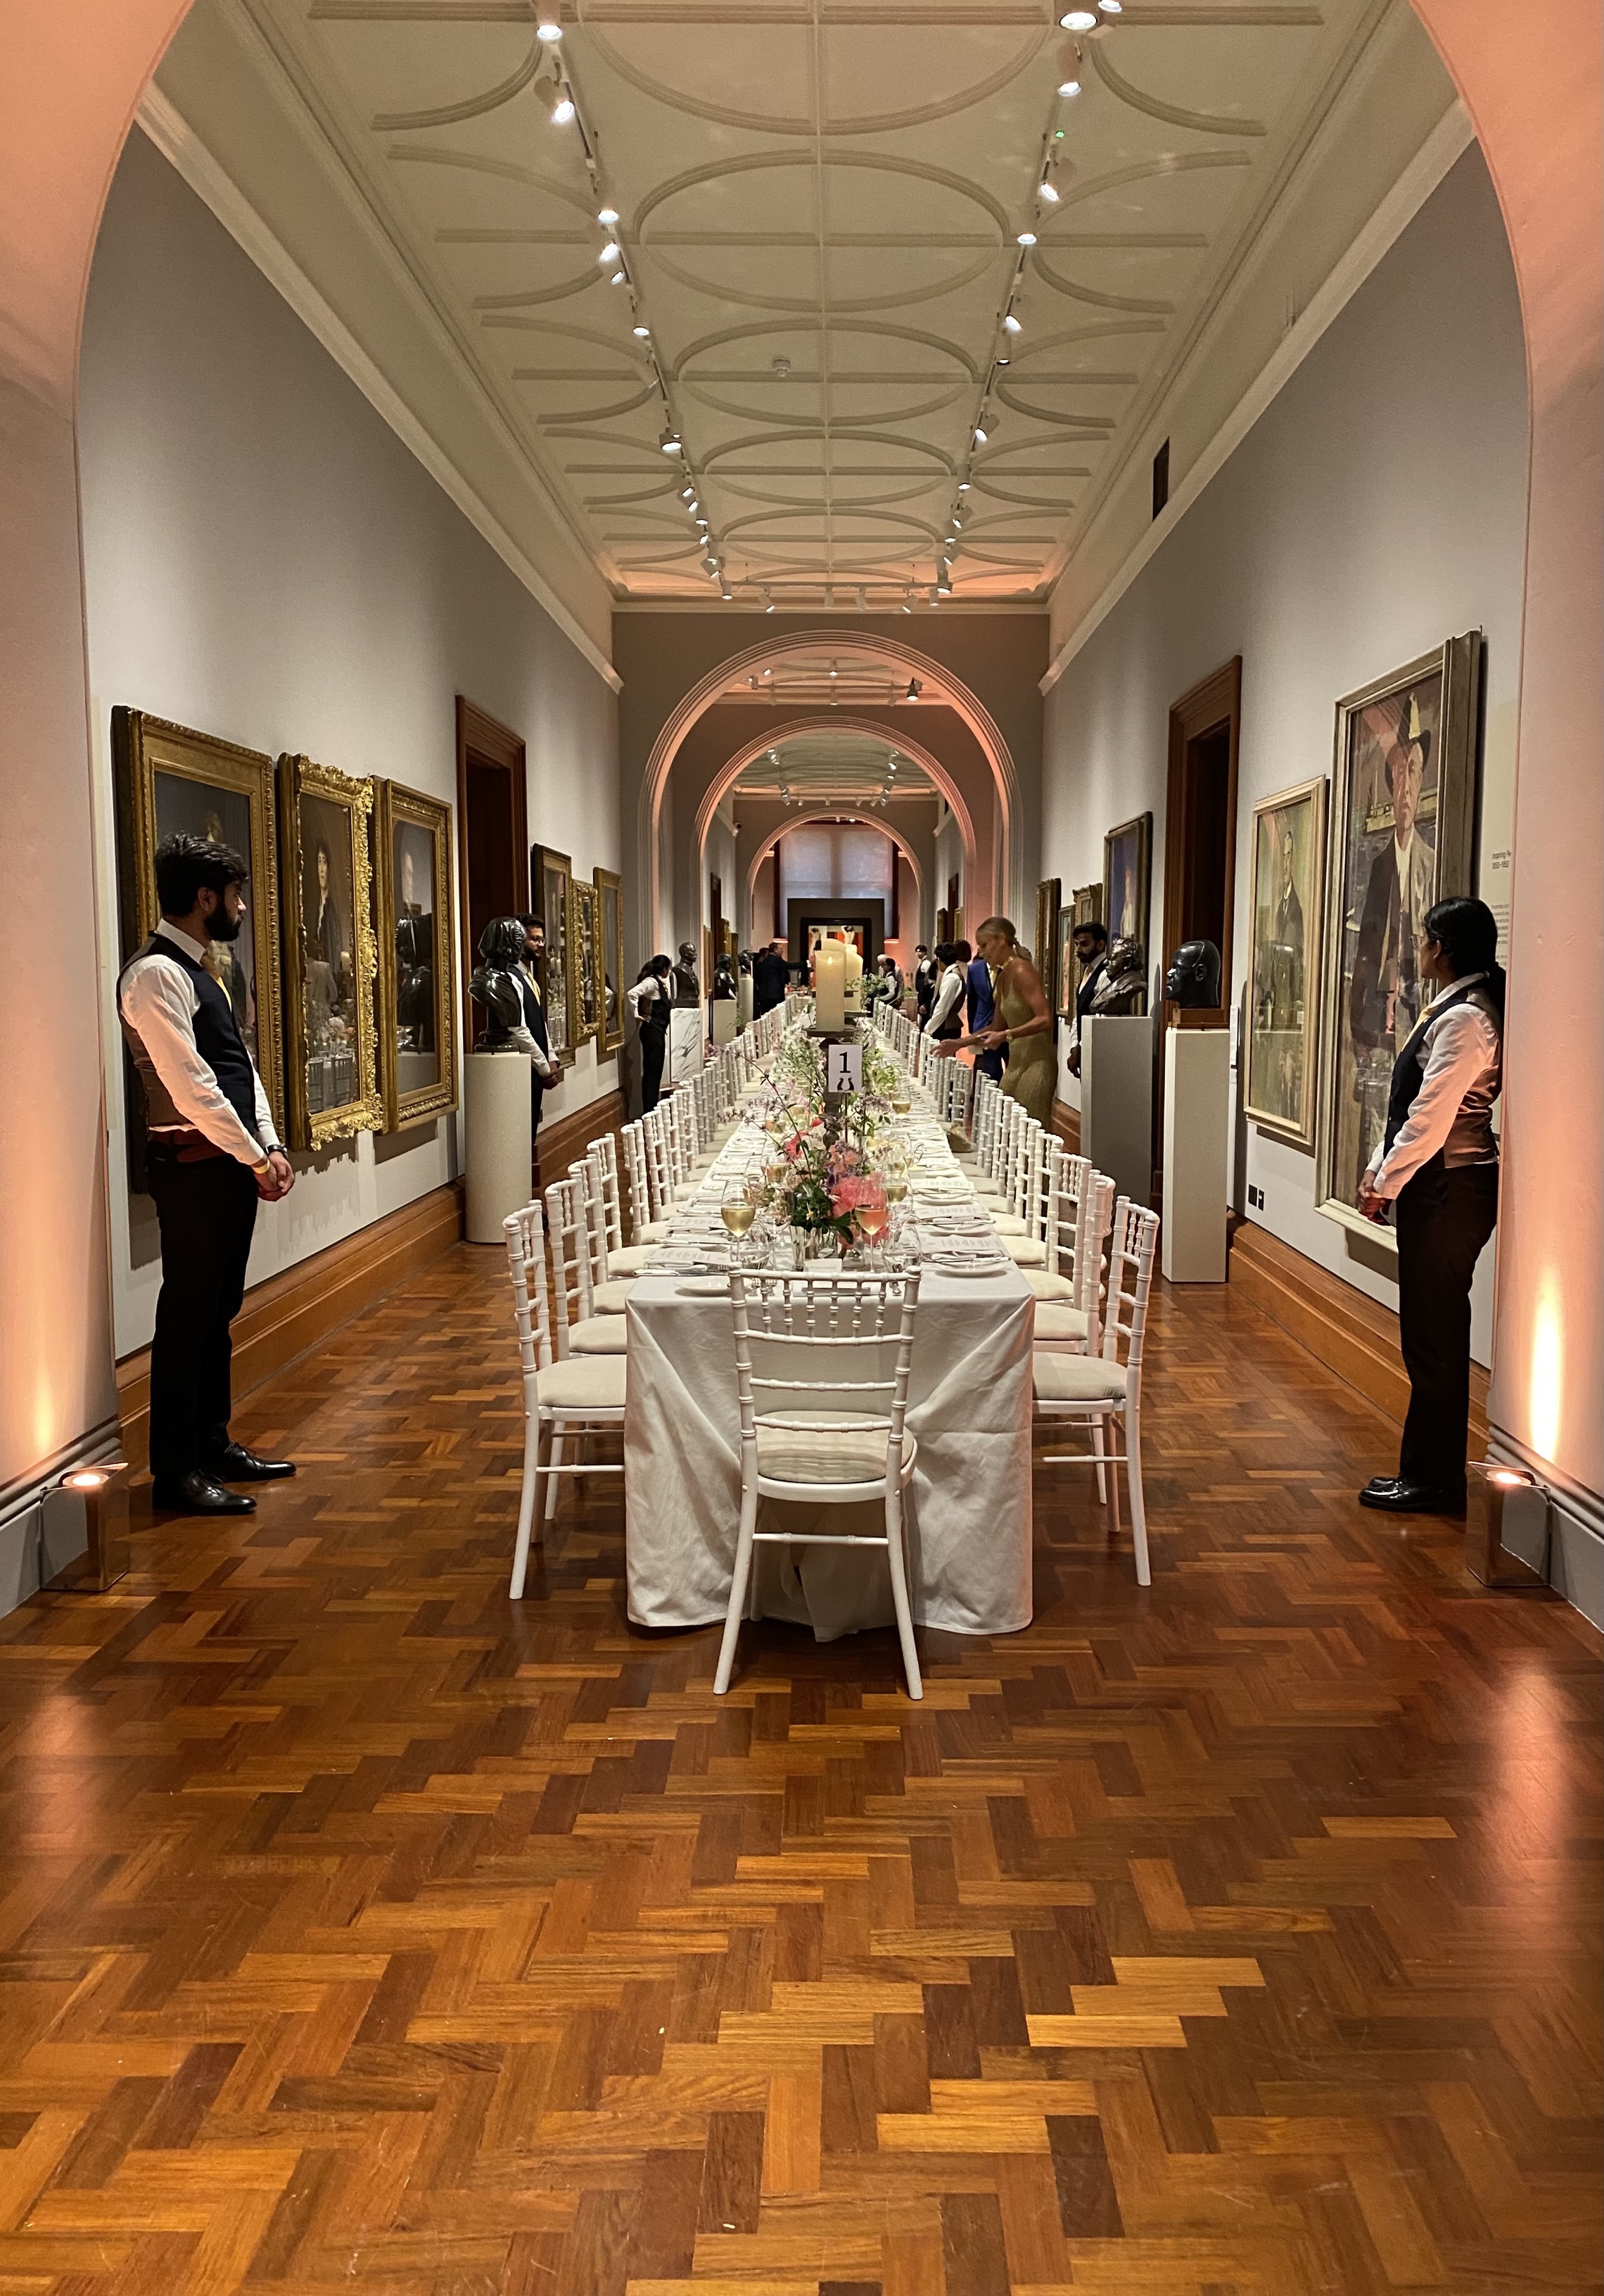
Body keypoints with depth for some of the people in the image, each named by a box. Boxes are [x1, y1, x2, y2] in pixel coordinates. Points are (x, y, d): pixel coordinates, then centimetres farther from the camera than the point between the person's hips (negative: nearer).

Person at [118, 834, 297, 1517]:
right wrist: (255, 1158, -15)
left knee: (217, 1310, 16)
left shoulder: (196, 972, 17)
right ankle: (175, 1472, 6)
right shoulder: (156, 974, -15)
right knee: (187, 1313, -3)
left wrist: (272, 1146, 5)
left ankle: (213, 1446, 26)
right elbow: (191, 1086, -21)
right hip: (192, 1167, -10)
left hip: (232, 1163, 10)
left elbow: (239, 1067, 16)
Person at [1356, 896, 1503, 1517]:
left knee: (1434, 1337, -2)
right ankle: (1427, 1471, 24)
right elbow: (1411, 1107, 17)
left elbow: (1431, 1116, -22)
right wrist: (1379, 1168, 12)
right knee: (1431, 1332, 15)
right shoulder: (1451, 1011, 14)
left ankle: (1432, 1480, 8)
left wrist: (1388, 1184, -15)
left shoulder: (1466, 1020, -17)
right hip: (1436, 1186, 10)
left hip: (1451, 1191, -10)